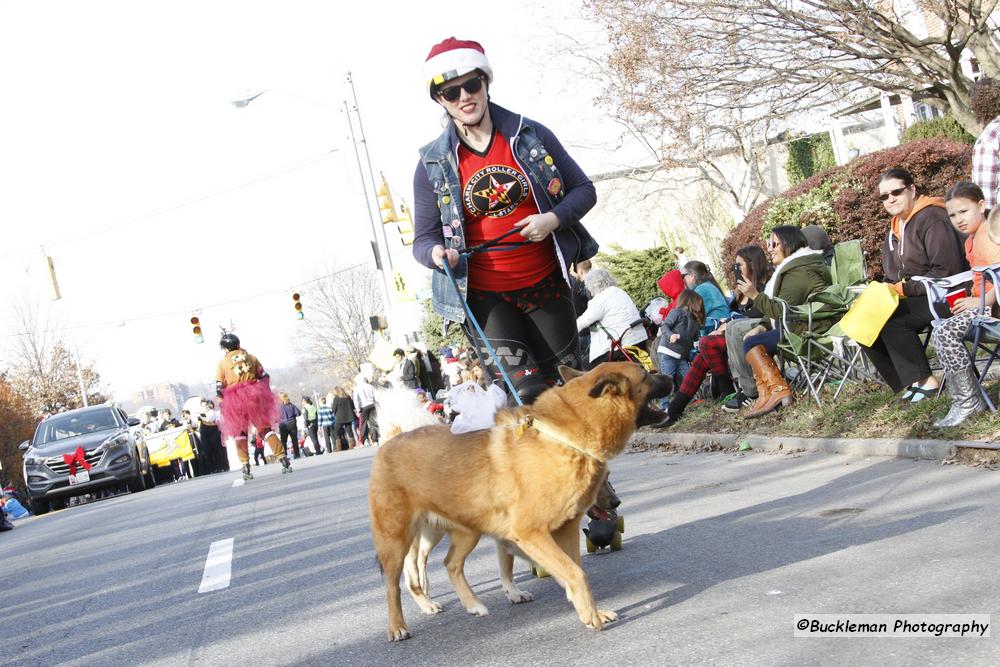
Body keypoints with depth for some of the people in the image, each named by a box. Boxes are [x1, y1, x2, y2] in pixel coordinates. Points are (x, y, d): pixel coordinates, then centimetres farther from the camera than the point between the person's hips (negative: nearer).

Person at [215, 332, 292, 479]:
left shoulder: (222, 363, 3)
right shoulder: (251, 357, 9)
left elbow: (219, 389, -1)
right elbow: (264, 378, 5)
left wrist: (229, 400, 13)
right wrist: (261, 394, 16)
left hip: (235, 401, -1)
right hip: (254, 397, 2)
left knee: (239, 433, 12)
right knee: (266, 428, 9)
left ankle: (246, 467, 3)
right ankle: (283, 460, -1)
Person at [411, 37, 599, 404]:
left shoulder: (531, 136, -2)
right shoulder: (433, 164, -4)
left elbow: (583, 189, 5)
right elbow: (423, 238, 1)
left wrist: (554, 219, -15)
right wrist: (437, 252, -23)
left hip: (547, 282, 2)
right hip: (483, 297, -2)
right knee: (525, 397, -14)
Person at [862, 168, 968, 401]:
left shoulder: (932, 219, -14)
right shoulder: (895, 229, 15)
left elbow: (946, 271, -21)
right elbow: (892, 276, 19)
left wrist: (905, 289, -21)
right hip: (911, 299, 9)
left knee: (889, 320, -29)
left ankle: (924, 381, -17)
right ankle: (905, 383, -7)